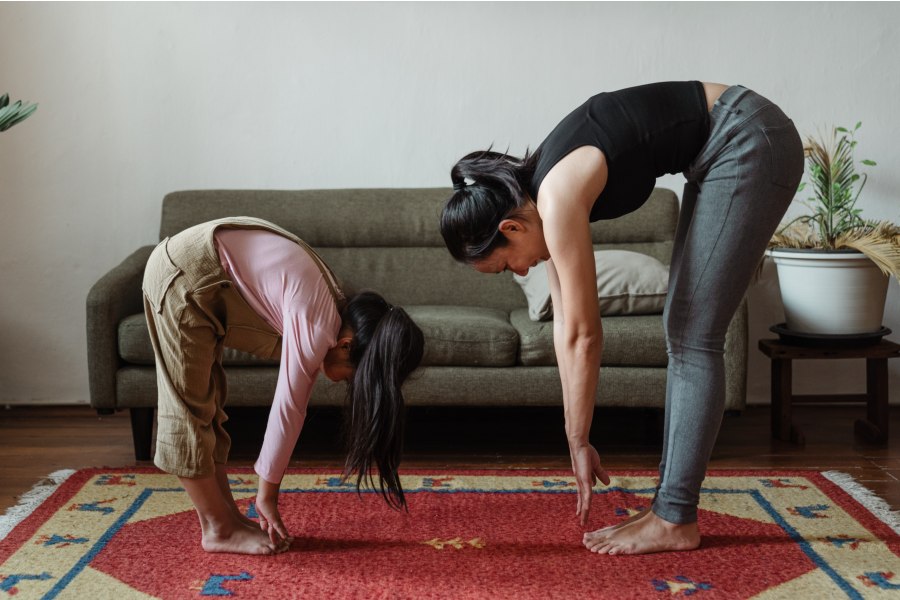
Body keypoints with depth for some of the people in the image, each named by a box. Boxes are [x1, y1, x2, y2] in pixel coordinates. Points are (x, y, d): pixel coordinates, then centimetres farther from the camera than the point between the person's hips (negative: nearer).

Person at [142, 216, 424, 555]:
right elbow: (287, 411, -16)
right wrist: (267, 495, -7)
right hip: (185, 273, -10)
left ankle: (226, 516, 20)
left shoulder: (334, 311, 5)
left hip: (194, 270, 10)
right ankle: (219, 530, 6)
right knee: (190, 408, -2)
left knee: (205, 402, 13)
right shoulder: (316, 327, -21)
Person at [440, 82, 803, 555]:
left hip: (749, 143, -9)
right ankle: (668, 507, 13)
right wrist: (578, 442, 8)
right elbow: (565, 324, 6)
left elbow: (583, 335, -17)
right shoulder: (540, 191, 3)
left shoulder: (558, 198, -22)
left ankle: (675, 521, -1)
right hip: (721, 153, 9)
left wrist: (578, 441, -7)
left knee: (692, 338, -7)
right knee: (681, 332, 8)